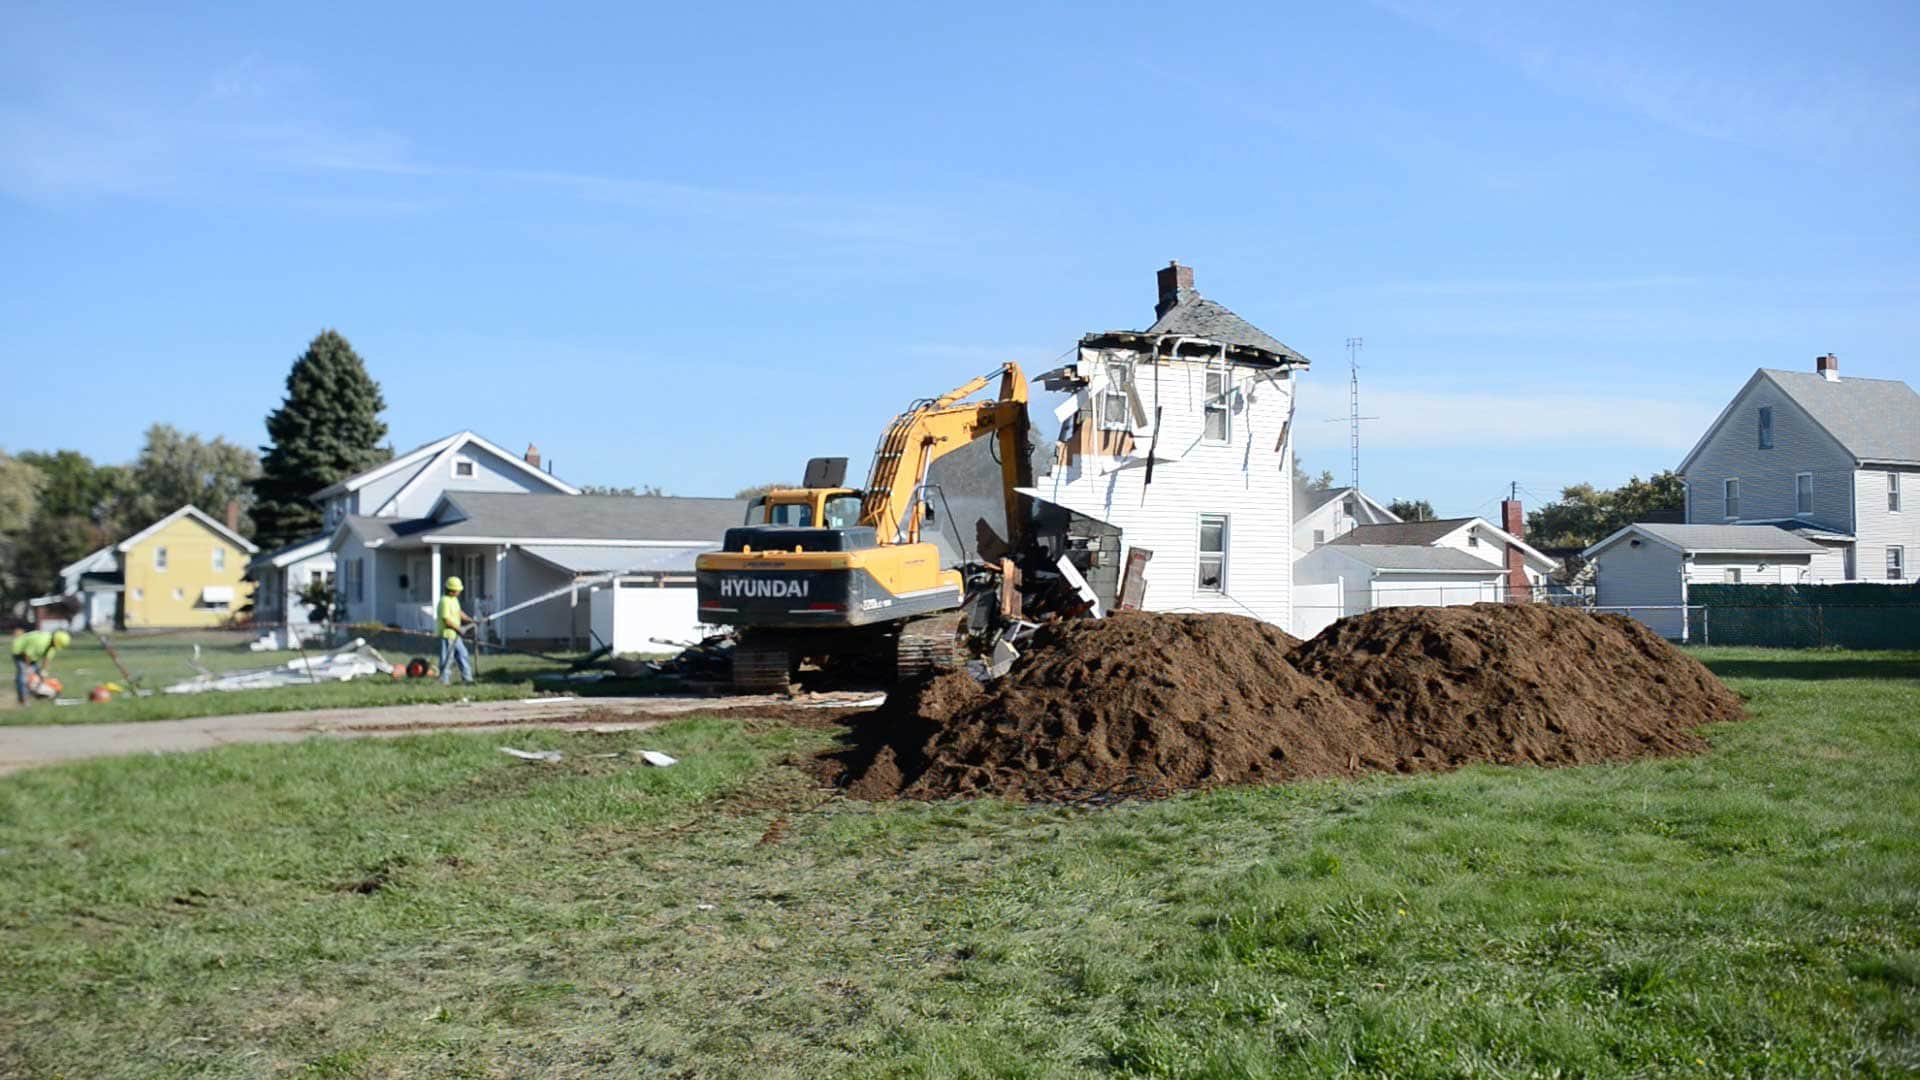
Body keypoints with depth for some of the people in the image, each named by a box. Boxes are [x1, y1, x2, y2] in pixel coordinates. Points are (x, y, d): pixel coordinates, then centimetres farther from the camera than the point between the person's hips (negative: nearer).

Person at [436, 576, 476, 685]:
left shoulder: (454, 599, 11)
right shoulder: (445, 601, -21)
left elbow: (459, 613, 21)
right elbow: (446, 620, -24)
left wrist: (470, 620, 10)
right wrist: (459, 629, -17)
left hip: (455, 635, 10)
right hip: (447, 634, -10)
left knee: (463, 655, 14)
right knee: (447, 659, -2)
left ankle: (467, 677, 21)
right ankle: (444, 681, 6)